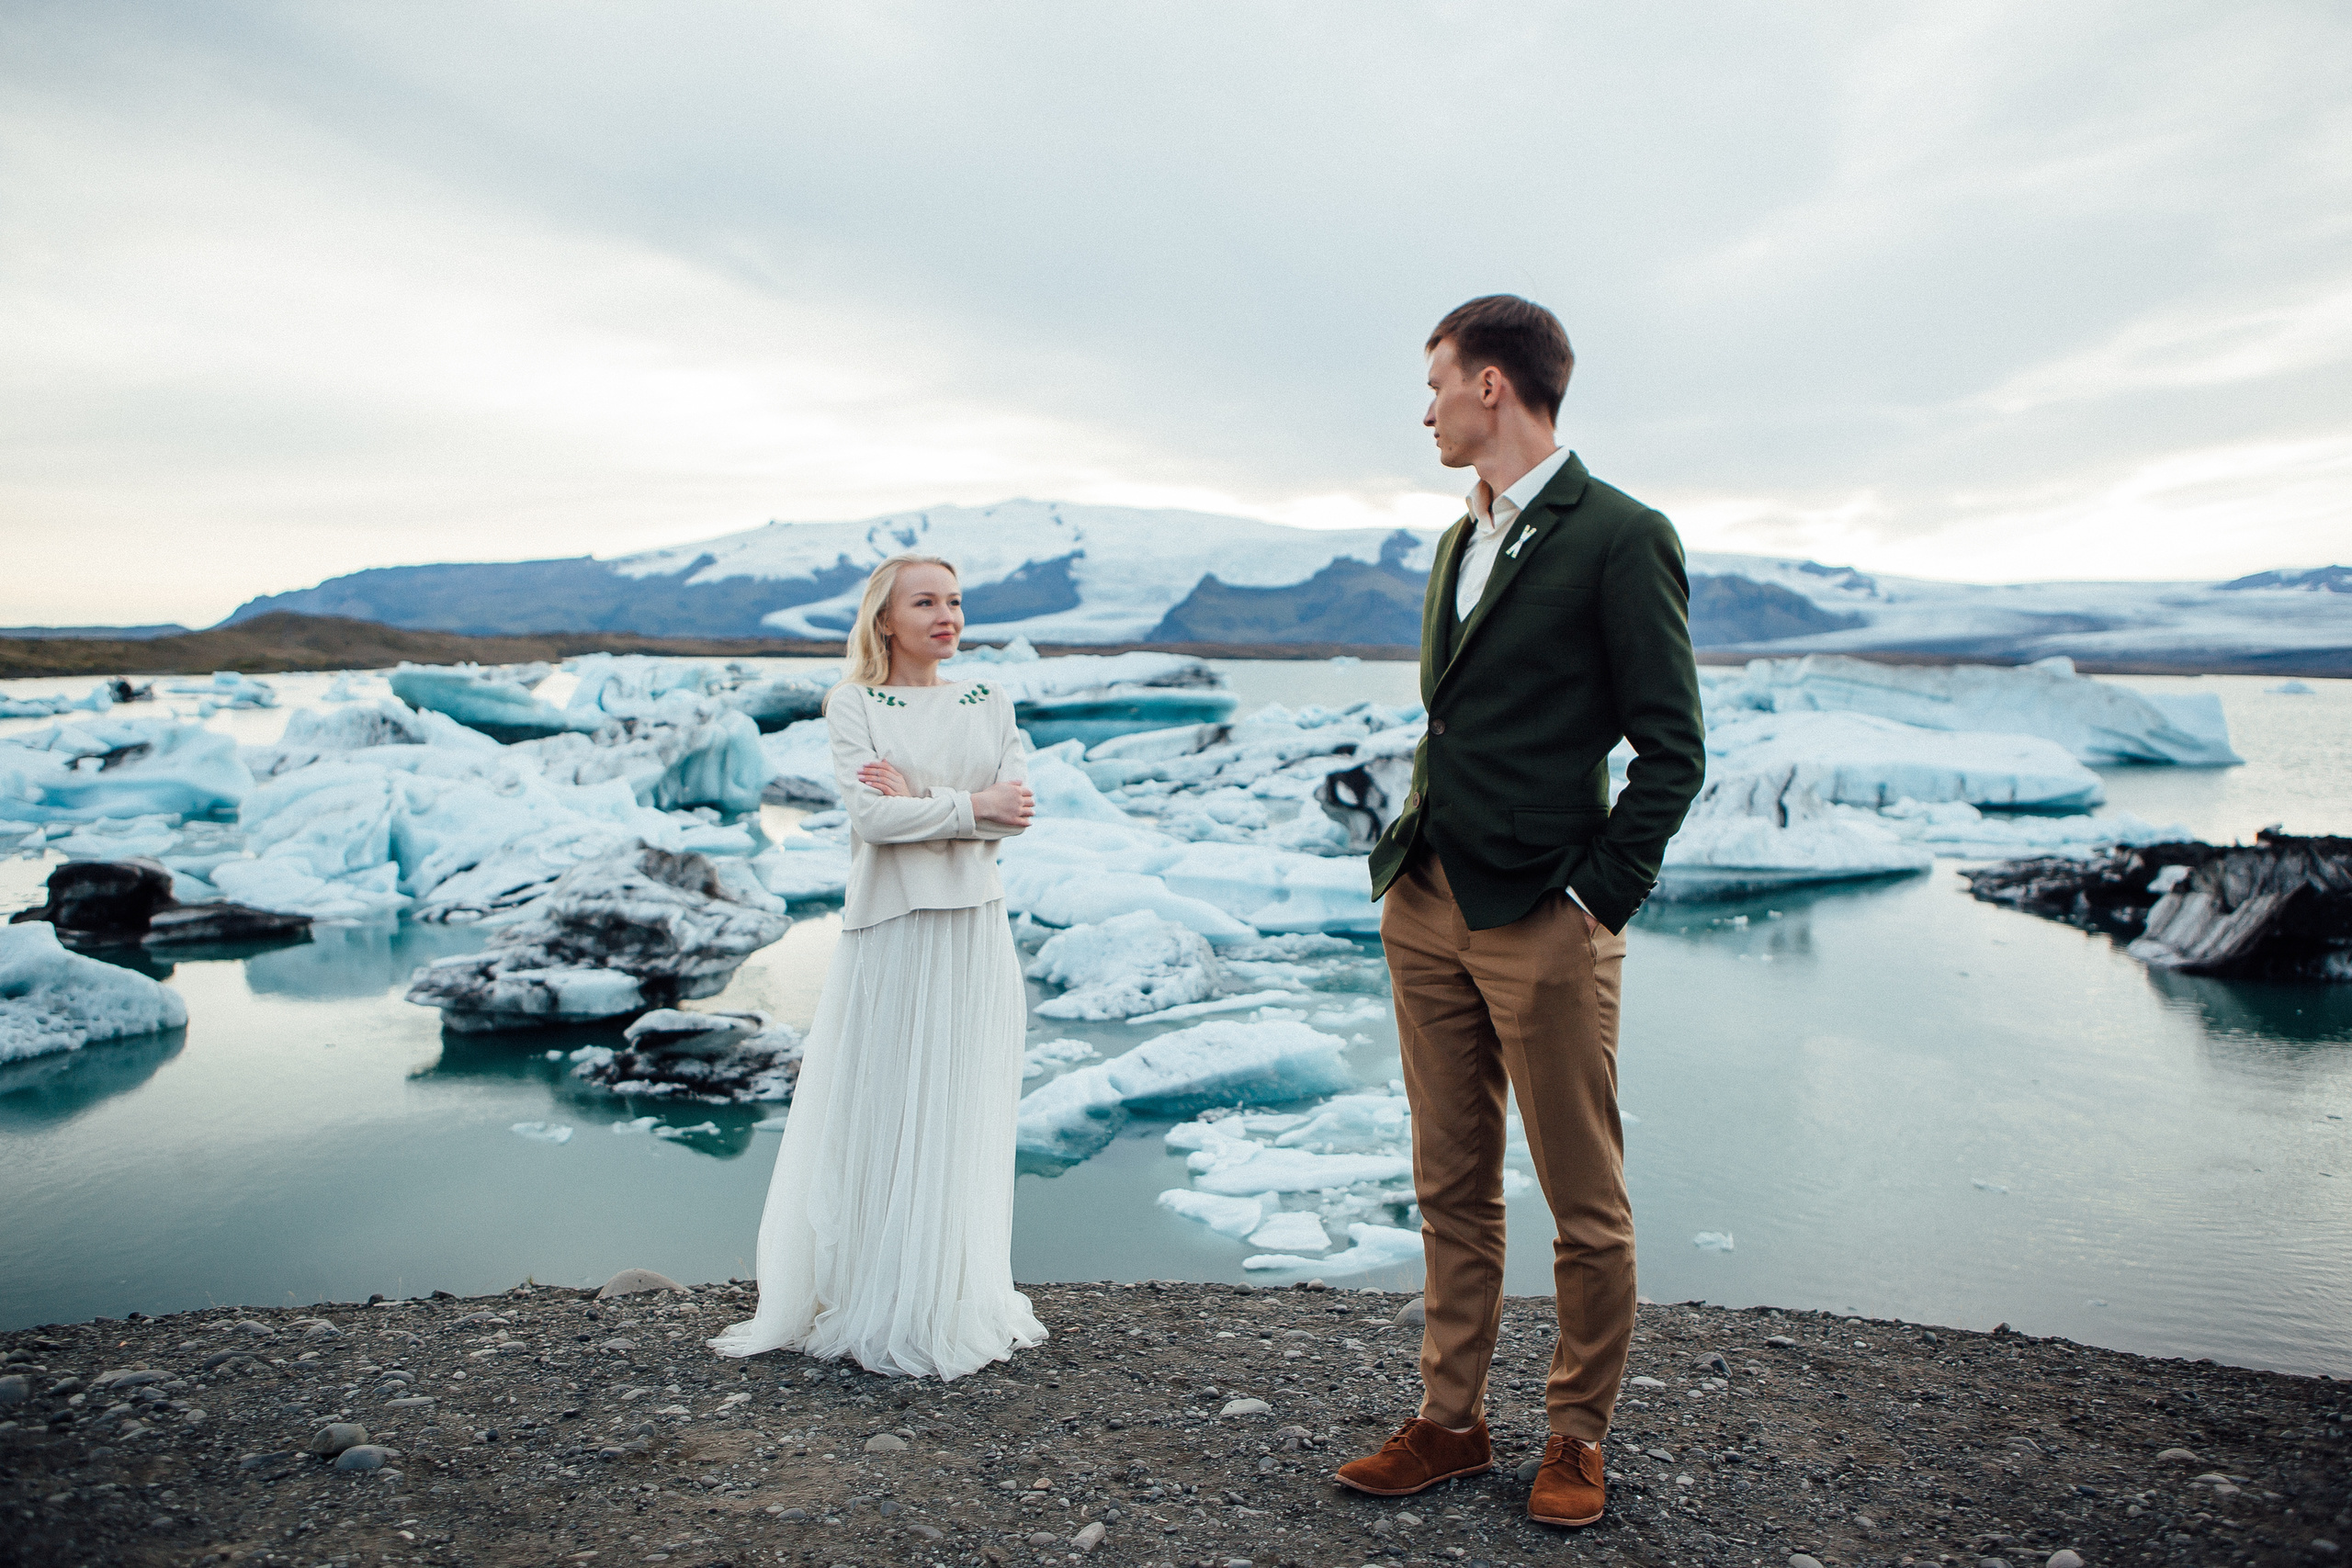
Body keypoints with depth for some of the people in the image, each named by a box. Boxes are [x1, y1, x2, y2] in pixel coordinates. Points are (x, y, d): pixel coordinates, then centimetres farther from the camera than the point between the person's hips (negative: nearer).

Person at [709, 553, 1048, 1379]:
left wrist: (919, 801, -11)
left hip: (974, 931, 3)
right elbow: (869, 816, -12)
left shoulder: (990, 702, 10)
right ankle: (868, 1309, 15)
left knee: (963, 1122, 8)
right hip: (889, 930, -3)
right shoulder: (854, 704, 1)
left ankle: (954, 1307, 20)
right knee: (877, 1119, 2)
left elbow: (1018, 809, -2)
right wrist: (969, 806, -9)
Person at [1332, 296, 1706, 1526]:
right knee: (1452, 1187, 14)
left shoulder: (1620, 537, -7)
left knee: (1586, 1206, 7)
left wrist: (1595, 899, -13)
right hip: (1427, 909, 7)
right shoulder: (1458, 543, 16)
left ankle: (1576, 1437, 24)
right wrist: (1408, 868, 12)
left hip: (1541, 921, -7)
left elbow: (1672, 750, -9)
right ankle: (1451, 1422, 26)